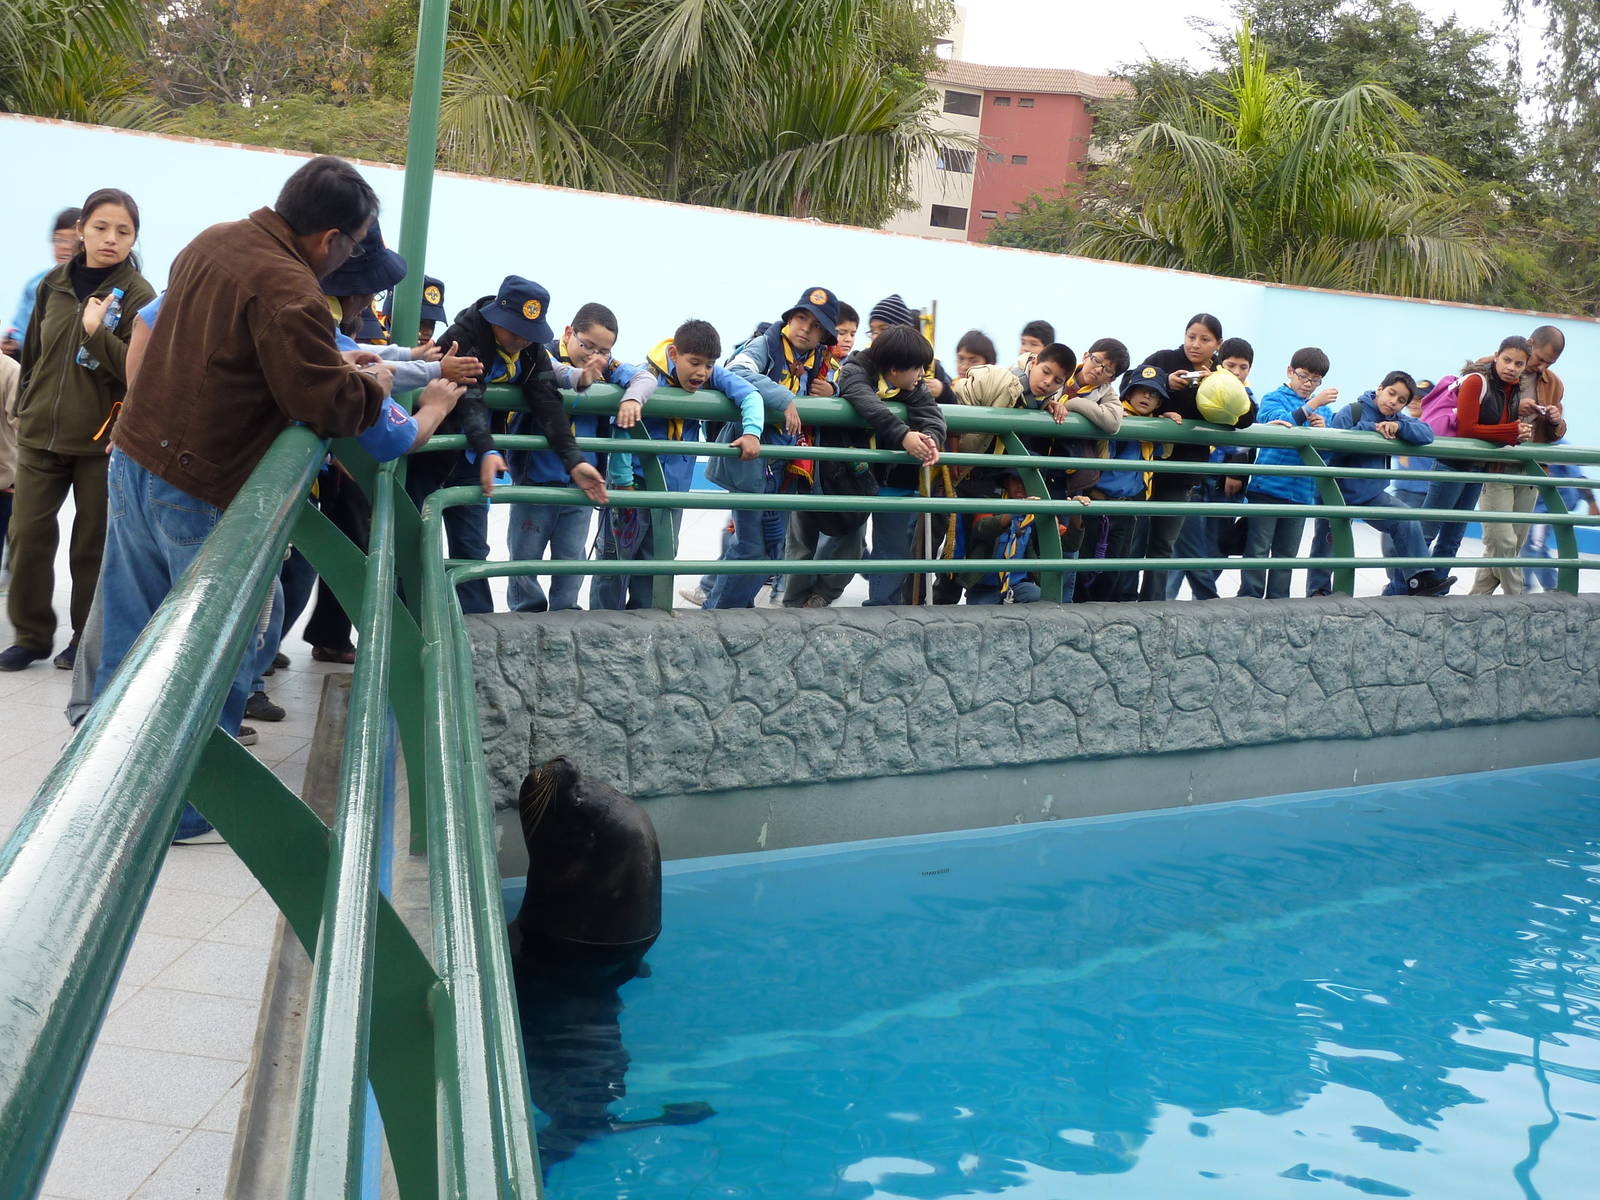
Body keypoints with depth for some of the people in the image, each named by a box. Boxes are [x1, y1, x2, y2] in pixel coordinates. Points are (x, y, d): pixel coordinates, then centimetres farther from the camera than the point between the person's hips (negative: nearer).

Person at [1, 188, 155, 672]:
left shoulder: (139, 296, -7)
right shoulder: (54, 285, 7)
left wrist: (97, 332, -26)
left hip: (103, 440, -4)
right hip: (40, 434, 4)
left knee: (93, 543, 5)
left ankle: (88, 637, 19)